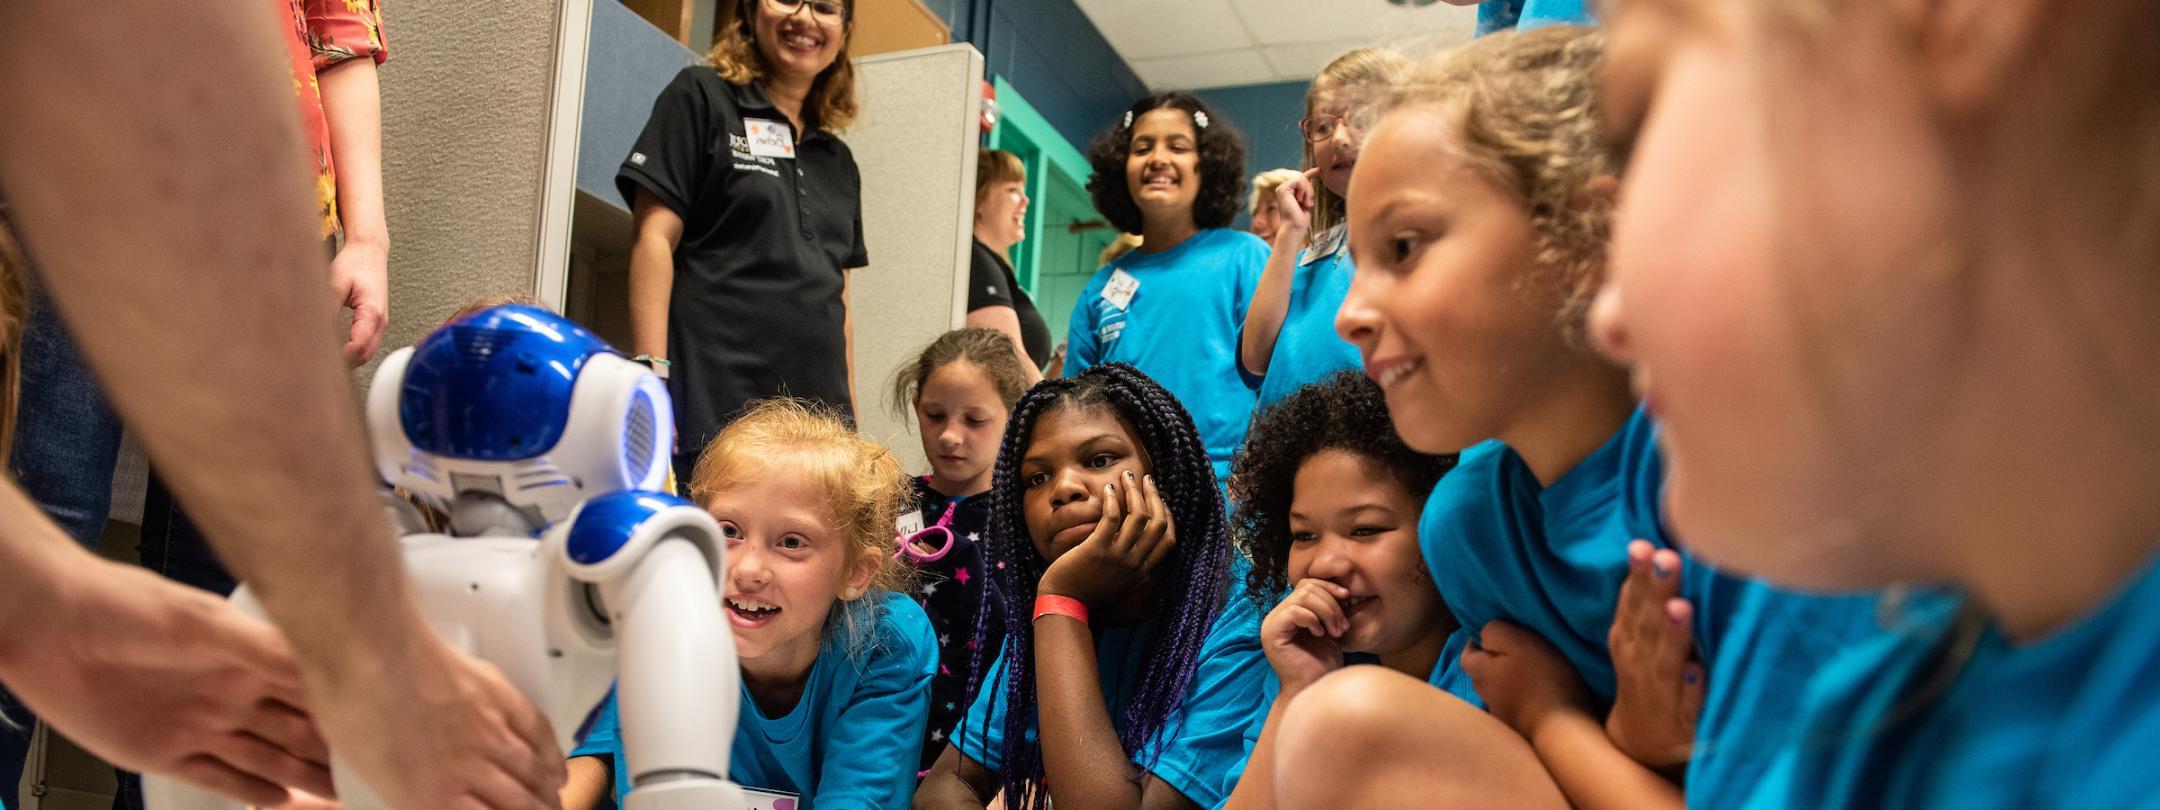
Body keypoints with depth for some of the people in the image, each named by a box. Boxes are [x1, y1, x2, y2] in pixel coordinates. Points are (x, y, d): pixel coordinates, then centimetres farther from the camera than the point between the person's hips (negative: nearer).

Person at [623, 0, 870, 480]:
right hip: (709, 407, -5)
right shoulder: (701, 98, 6)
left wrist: (851, 424, 15)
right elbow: (653, 238, -3)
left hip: (816, 418, 5)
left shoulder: (839, 162, 21)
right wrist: (650, 374, -14)